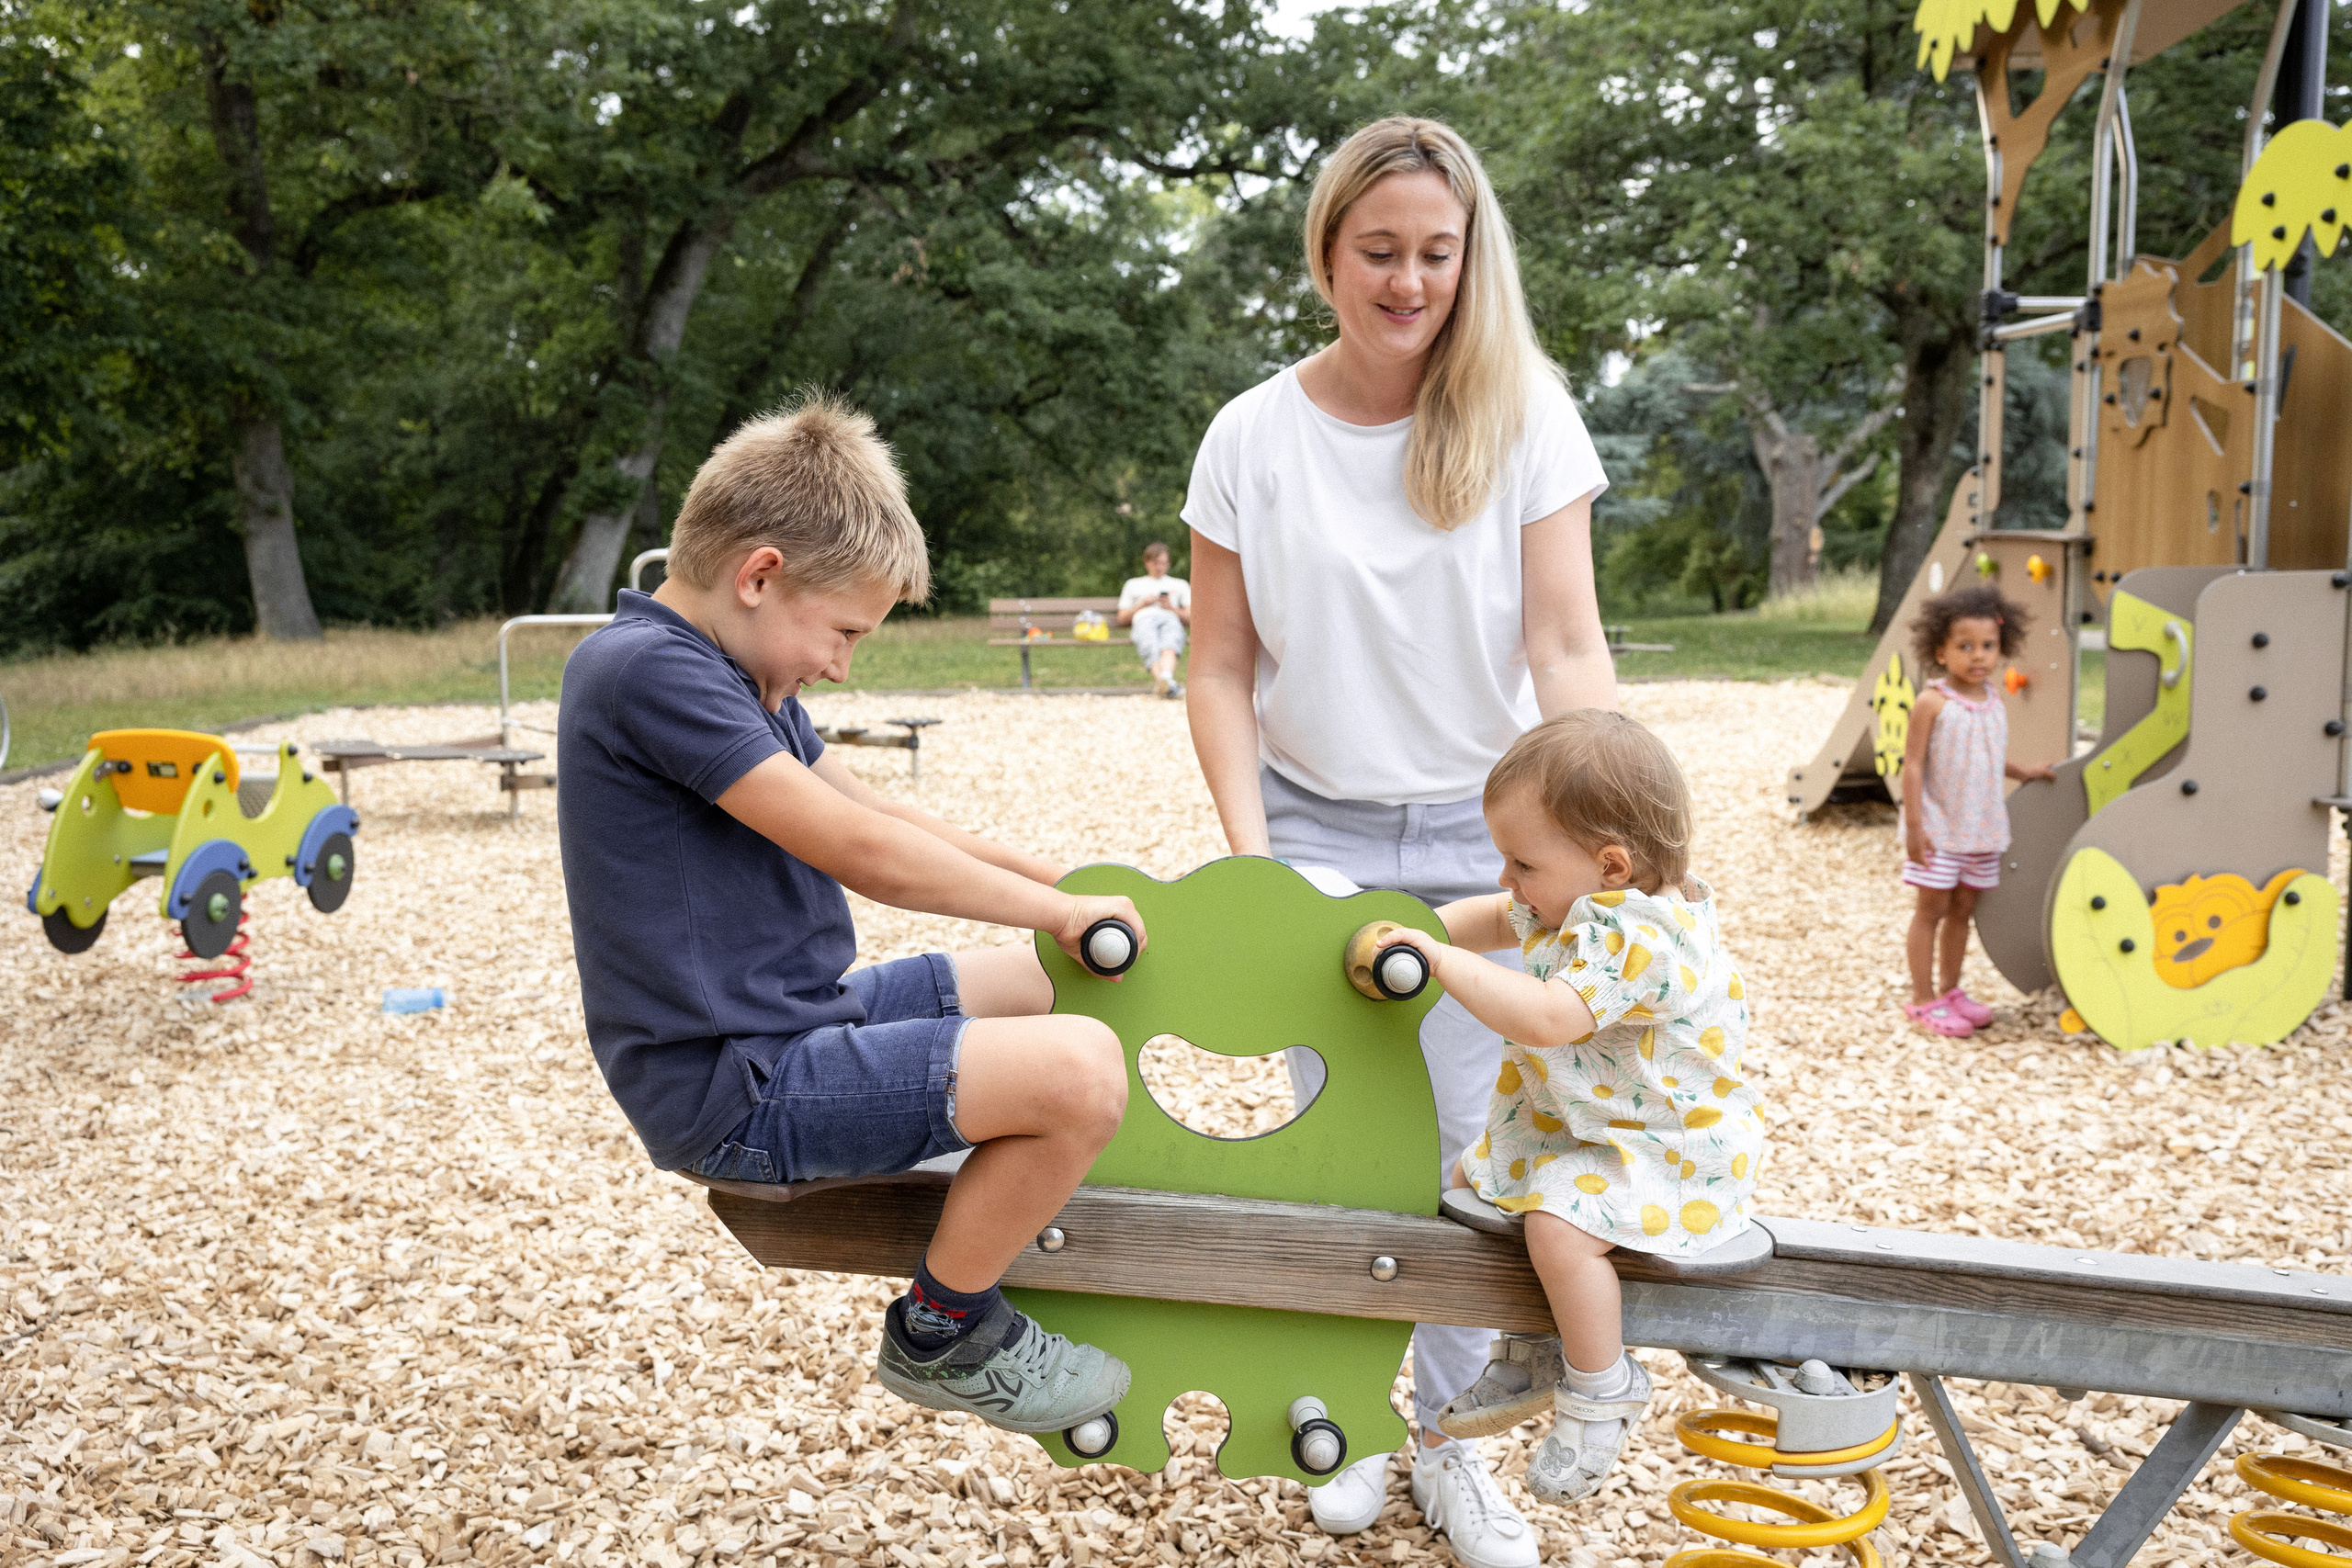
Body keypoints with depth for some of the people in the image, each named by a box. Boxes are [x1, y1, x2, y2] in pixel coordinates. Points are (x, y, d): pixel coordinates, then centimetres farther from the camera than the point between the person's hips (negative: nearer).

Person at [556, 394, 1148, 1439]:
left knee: (1059, 981, 15)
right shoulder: (647, 668, -20)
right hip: (733, 1092, -10)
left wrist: (1054, 879, 9)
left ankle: (1011, 1208, 29)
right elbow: (861, 853, -22)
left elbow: (870, 810, 19)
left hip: (799, 1021, 10)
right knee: (1080, 1072, -23)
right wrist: (1062, 912, -11)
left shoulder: (738, 674, 12)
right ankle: (942, 1333, -1)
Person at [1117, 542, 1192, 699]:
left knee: (1169, 648, -40)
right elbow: (1122, 618, 26)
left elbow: (1191, 619, 24)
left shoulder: (1180, 584, 37)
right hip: (1144, 619, 0)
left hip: (1171, 618, 0)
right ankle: (1166, 682, -65)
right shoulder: (1133, 584, 37)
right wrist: (1142, 604, 11)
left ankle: (1166, 678, -69)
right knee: (1153, 651, -39)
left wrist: (1172, 608, 7)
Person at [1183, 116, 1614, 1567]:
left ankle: (1452, 1441, 25)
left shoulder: (1523, 417, -6)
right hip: (1319, 832, 1)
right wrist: (1246, 842, -11)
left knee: (1466, 1148, 6)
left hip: (1484, 835, 0)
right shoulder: (1255, 436, -3)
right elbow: (1222, 668, -1)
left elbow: (1568, 647, -12)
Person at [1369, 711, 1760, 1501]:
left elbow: (1545, 1018, -44)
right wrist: (1426, 927, 3)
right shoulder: (1582, 903, 1)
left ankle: (1600, 1387, -8)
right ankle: (1531, 1352, 26)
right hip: (1575, 1130, 11)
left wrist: (1440, 961, -38)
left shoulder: (1640, 937, -32)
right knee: (1474, 1182, 14)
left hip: (1666, 1151, -11)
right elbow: (1500, 917, 21)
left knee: (1559, 1220, -31)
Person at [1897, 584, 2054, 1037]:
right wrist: (1914, 825, -18)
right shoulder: (1932, 704, -14)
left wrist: (2023, 771, 16)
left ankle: (1950, 991, 25)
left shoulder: (1993, 703, 6)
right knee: (1932, 909, 0)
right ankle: (1923, 1000, 8)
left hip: (1981, 828, 6)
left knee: (1963, 908, 13)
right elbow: (1913, 764, -15)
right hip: (1939, 826, -6)